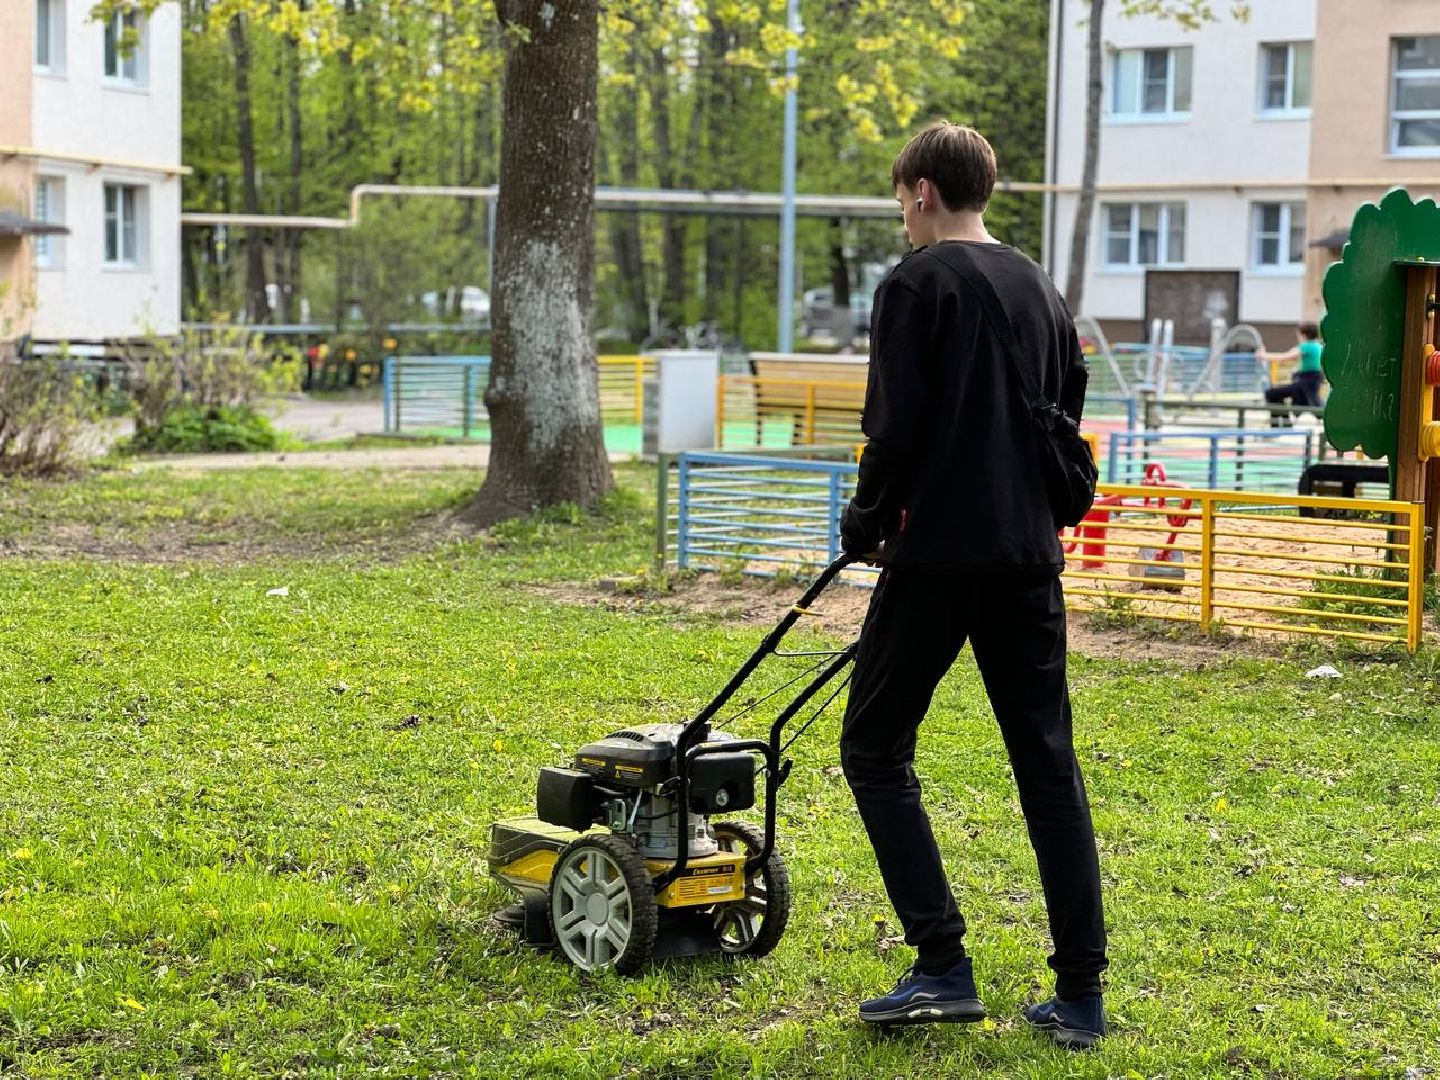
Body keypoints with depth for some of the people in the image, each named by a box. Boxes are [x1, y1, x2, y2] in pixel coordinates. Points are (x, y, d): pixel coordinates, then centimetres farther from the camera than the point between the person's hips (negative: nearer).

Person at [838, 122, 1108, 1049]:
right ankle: (1081, 994, 8)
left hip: (938, 554, -7)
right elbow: (1067, 418, 18)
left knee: (876, 748, 4)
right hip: (1029, 556, 7)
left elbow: (897, 426, -12)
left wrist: (867, 521, 1)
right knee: (1049, 765, 8)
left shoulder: (917, 284, -6)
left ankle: (943, 967, -4)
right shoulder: (1042, 290, 16)